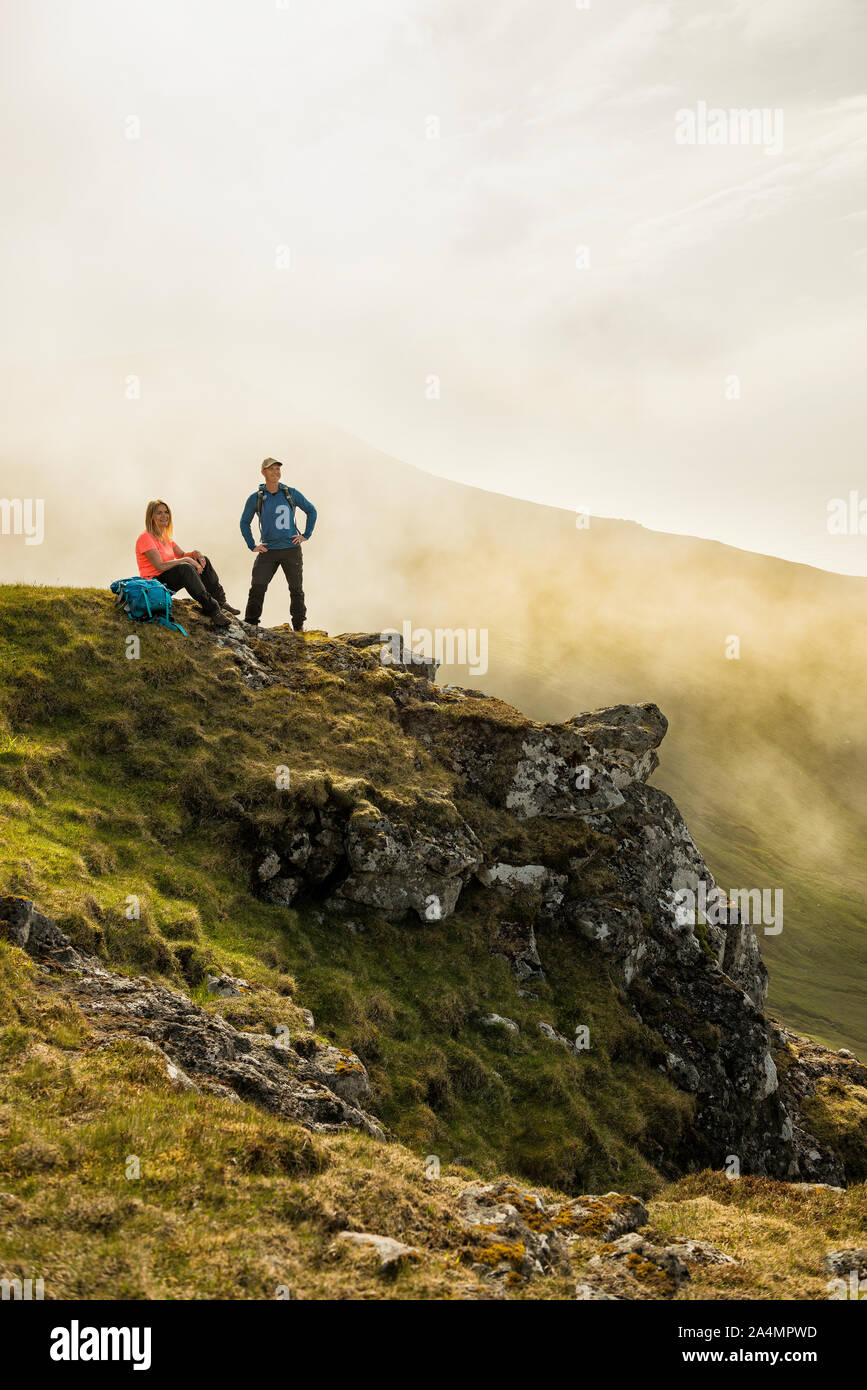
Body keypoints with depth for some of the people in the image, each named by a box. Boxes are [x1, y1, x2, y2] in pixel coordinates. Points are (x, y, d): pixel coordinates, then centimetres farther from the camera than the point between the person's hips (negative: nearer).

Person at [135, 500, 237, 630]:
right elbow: (160, 566, -23)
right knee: (184, 568, -34)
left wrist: (195, 553, -8)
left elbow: (182, 554, 15)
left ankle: (220, 601, -7)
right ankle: (211, 609, -36)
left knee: (203, 561, -1)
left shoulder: (166, 536, 14)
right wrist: (187, 560, -22)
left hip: (169, 581, 9)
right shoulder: (146, 538, -15)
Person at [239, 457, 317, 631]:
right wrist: (252, 546, 6)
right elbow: (244, 523, 13)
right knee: (257, 587, -12)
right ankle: (249, 624, -8)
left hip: (291, 549, 1)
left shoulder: (291, 494, 1)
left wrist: (306, 535, 7)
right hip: (268, 551, -1)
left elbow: (311, 511, 14)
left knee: (296, 589, 9)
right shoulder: (255, 499, 0)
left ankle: (299, 626, 23)